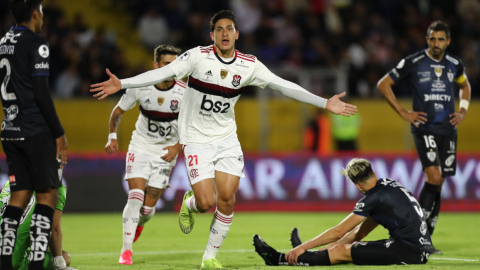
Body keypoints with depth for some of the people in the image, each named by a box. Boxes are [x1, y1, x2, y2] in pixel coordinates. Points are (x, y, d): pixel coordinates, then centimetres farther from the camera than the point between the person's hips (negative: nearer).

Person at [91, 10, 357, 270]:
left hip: (227, 139, 3)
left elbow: (283, 85, 0)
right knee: (206, 202, -12)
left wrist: (325, 103, -2)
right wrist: (121, 84, -30)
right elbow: (163, 73, -20)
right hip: (197, 139, -3)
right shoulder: (198, 56, -14)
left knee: (227, 199, -5)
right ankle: (189, 204, 28)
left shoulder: (249, 65, -3)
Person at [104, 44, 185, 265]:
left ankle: (139, 224, 38)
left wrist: (178, 146, -15)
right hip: (140, 148, 0)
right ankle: (126, 250, -10)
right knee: (135, 197, -17)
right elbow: (119, 110, 3)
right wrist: (112, 136, -7)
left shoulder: (184, 92, -15)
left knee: (148, 207, 0)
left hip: (165, 153, 0)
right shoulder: (140, 86, -14)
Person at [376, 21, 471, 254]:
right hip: (424, 128, -5)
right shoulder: (413, 63, -5)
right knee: (433, 176, -21)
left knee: (438, 184, 4)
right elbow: (383, 84, 2)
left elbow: (465, 86, 30)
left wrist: (462, 111, 14)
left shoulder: (455, 64, 8)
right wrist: (403, 113, -3)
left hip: (448, 130, 5)